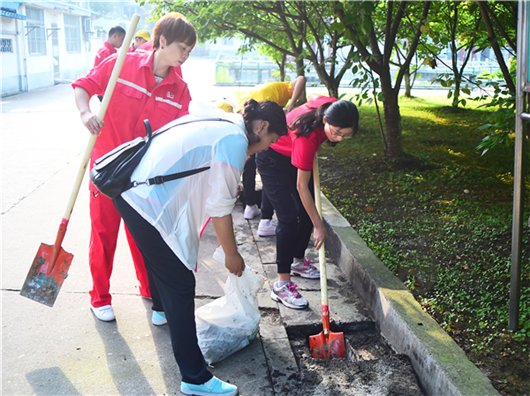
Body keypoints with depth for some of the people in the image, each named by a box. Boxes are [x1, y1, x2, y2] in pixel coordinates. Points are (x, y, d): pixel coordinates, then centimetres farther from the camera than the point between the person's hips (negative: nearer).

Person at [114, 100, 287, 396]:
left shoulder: (217, 121, 14)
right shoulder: (235, 140, -14)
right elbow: (220, 206, -13)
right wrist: (232, 254, 0)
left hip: (130, 190, 11)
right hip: (149, 205, -11)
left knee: (159, 260, 34)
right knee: (180, 285, -5)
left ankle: (162, 310, 64)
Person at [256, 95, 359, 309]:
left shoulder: (333, 108, -23)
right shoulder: (306, 136, -41)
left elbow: (313, 99, 4)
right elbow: (302, 187, -32)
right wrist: (319, 226, -27)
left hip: (295, 157, 8)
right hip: (273, 161, -8)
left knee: (307, 212, 9)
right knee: (289, 217, -16)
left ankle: (298, 261, 30)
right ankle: (282, 284, -12)